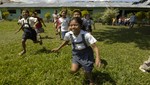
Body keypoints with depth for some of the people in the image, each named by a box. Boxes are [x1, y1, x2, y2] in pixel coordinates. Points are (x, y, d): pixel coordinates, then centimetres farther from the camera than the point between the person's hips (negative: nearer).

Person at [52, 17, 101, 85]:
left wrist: (97, 58, -41)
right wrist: (58, 48, 11)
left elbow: (94, 47, -27)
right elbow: (66, 41, 6)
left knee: (88, 72, 4)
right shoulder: (68, 34, -18)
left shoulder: (86, 35, -32)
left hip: (86, 54, -3)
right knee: (73, 70, -9)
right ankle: (81, 65, 28)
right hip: (76, 54, 3)